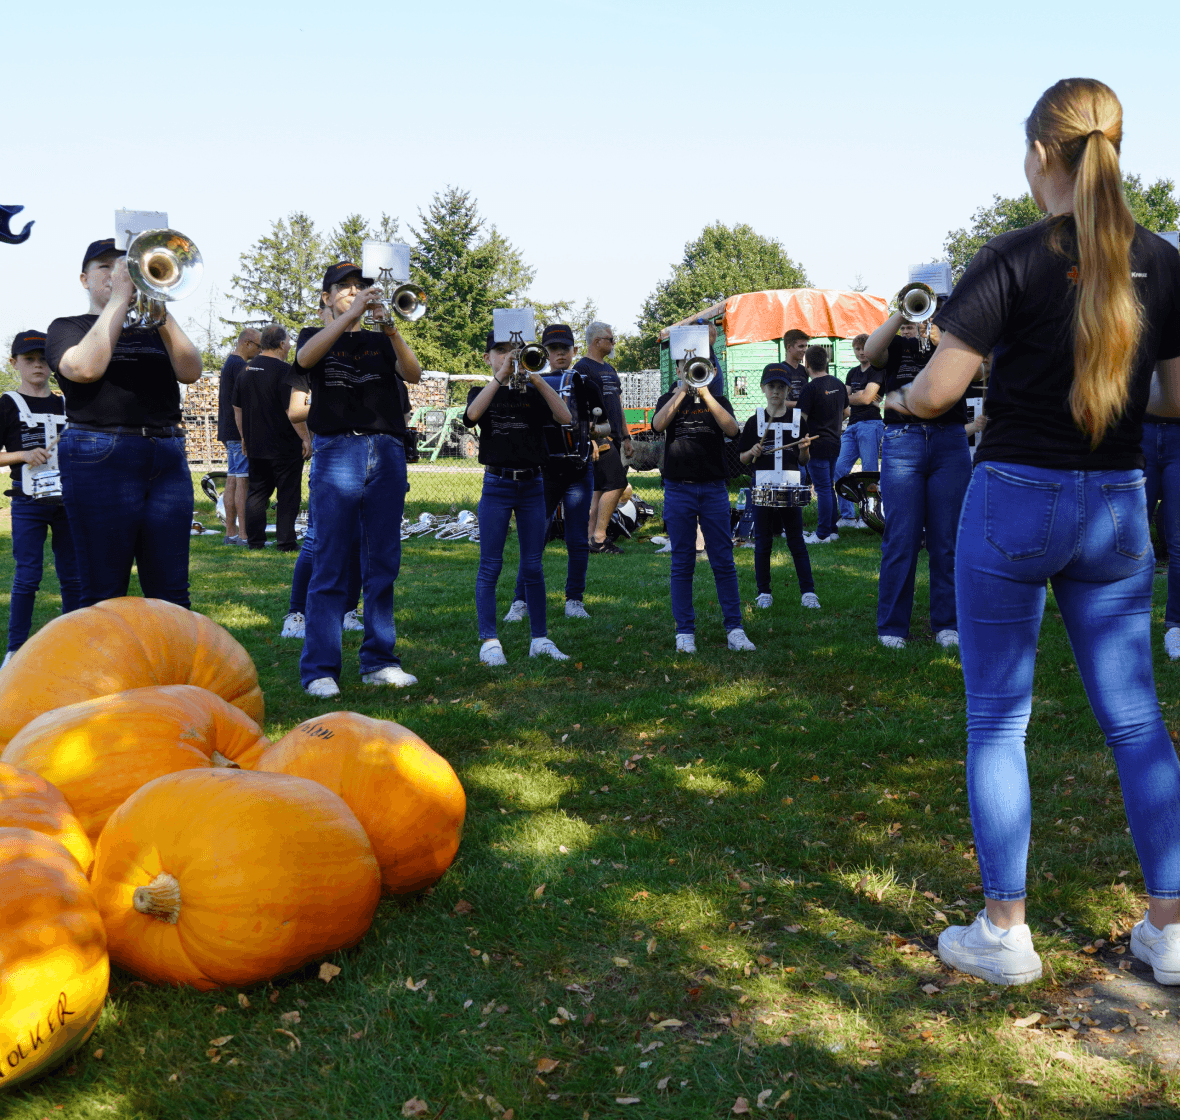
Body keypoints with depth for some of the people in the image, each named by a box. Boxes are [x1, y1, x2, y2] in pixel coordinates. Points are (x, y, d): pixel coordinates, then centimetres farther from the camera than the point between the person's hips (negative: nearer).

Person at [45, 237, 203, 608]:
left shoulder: (153, 329, 21)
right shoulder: (68, 327, 10)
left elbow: (190, 371, 2)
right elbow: (86, 367, -13)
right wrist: (119, 298, -8)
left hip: (168, 459, 4)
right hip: (101, 459, -3)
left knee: (171, 593, 2)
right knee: (104, 594, -2)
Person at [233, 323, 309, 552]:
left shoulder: (246, 371, 11)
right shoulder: (284, 371, -13)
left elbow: (237, 410, 16)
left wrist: (245, 438, 24)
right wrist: (306, 438, -11)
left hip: (255, 446, 7)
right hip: (285, 447, -7)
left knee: (257, 492, 13)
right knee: (288, 495, 0)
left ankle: (255, 540, 13)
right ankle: (285, 542, 0)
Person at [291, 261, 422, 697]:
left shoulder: (380, 341, 20)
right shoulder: (315, 336, 14)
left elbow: (413, 374, 1)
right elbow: (305, 358, -11)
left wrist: (389, 325, -13)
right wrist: (352, 313, -17)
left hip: (387, 453, 3)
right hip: (338, 451, -3)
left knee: (382, 565, 4)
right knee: (329, 567, -6)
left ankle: (379, 660, 12)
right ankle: (319, 669, -4)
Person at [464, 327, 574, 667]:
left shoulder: (532, 393, 9)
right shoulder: (483, 392, 6)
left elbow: (565, 417, -10)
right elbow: (472, 415, -18)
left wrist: (536, 377, -18)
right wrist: (500, 376, -21)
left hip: (531, 485, 2)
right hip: (497, 484, -2)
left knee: (533, 566, 5)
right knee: (490, 565, -3)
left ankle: (540, 639, 11)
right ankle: (489, 642, 1)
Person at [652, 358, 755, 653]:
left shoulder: (718, 400, 12)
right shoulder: (669, 400, 11)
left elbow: (732, 429, -9)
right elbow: (658, 425, -11)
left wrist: (705, 393, -13)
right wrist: (682, 390, -14)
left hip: (714, 488, 0)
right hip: (678, 488, 0)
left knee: (723, 561, -1)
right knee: (682, 564, 1)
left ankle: (734, 629, 3)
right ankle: (685, 631, 6)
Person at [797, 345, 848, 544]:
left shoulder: (811, 388, -16)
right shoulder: (838, 384, 8)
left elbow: (801, 419, -18)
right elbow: (846, 412, 17)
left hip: (817, 446, -7)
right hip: (834, 444, 7)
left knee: (822, 489, -4)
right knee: (829, 487, 16)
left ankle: (823, 534, 0)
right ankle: (832, 530, 20)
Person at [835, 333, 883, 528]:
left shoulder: (876, 371, -2)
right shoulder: (852, 373, 21)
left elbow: (866, 398, -12)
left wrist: (850, 398, 2)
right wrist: (858, 396, -5)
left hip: (870, 423, -7)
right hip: (852, 425, 7)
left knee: (869, 472, -6)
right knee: (840, 468, 0)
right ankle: (847, 516, 6)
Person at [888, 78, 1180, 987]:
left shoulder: (1017, 258, -11)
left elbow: (936, 390, -14)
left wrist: (900, 399, 8)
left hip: (1016, 501, -4)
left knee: (997, 721, 6)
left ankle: (1004, 934, 13)